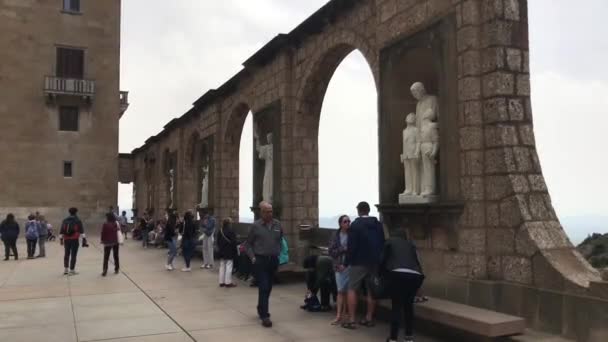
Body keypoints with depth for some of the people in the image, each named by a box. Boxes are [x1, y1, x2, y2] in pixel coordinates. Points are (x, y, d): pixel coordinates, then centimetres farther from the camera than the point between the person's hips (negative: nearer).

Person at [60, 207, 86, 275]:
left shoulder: (65, 221, 9)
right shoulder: (78, 221, -4)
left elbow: (61, 231, 11)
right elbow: (82, 231, -11)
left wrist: (61, 239, 19)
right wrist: (84, 240, -12)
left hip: (66, 240, 4)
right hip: (74, 240, -4)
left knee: (66, 254, 17)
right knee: (73, 255, 1)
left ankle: (65, 269, 23)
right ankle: (72, 270, 3)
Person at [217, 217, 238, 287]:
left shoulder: (220, 231, 6)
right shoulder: (231, 232, -17)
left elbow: (218, 242, 13)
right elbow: (233, 243, -16)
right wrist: (234, 251, -7)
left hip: (222, 252, 7)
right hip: (229, 253, -7)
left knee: (222, 267, 13)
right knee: (229, 267, -2)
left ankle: (221, 282, 17)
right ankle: (228, 282, 1)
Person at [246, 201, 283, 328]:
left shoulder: (277, 224, 4)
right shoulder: (256, 226, -6)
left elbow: (280, 240, 19)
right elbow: (249, 243, 1)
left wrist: (278, 252, 9)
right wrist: (252, 257, -7)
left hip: (273, 260, 4)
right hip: (260, 260, -4)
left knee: (268, 288, 14)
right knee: (263, 288, -8)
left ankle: (261, 309, 34)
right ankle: (264, 315, -3)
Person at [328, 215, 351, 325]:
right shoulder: (336, 236, 4)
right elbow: (331, 251, 0)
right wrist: (343, 249, -10)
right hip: (340, 266, 0)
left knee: (348, 290, 4)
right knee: (341, 291, -3)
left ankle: (344, 312, 16)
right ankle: (339, 315, -3)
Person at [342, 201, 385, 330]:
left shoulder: (355, 225, -10)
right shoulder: (378, 225, 7)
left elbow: (351, 246, -14)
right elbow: (382, 244, 10)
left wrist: (346, 262, -7)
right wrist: (379, 260, 16)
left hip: (358, 262, -5)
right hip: (374, 262, 5)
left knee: (352, 289, 1)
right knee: (371, 290, 12)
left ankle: (351, 320, -3)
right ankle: (369, 318, 16)